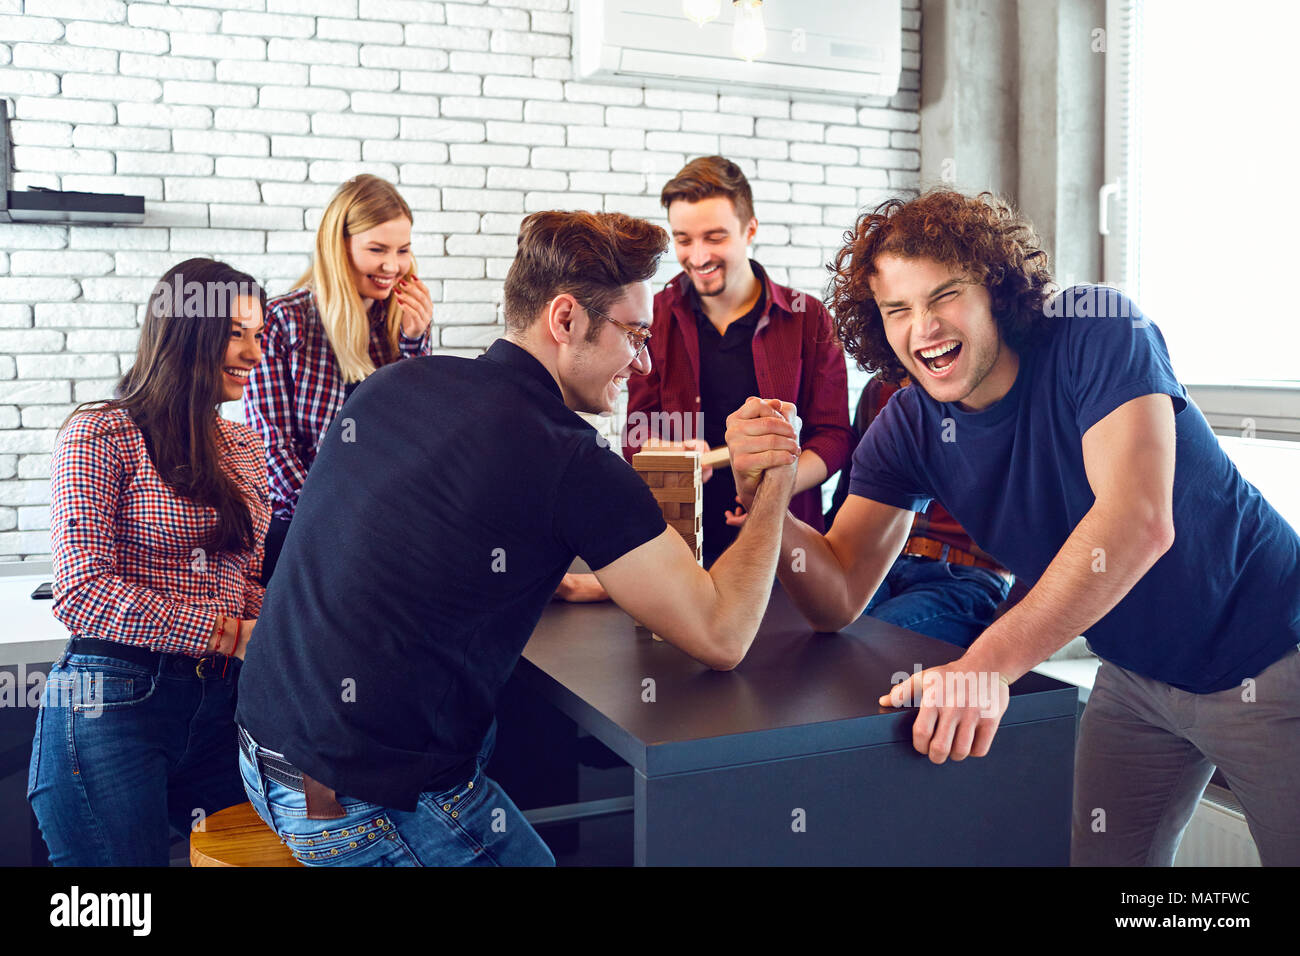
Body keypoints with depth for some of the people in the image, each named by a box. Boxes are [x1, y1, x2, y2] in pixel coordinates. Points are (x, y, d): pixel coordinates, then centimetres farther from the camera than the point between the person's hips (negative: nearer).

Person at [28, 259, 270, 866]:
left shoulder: (243, 446, 13)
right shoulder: (100, 435, -7)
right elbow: (82, 594, -15)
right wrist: (231, 634, -20)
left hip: (220, 699, 6)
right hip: (112, 702, -6)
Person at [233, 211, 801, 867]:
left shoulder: (391, 385, 3)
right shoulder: (569, 463, -19)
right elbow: (721, 638, -13)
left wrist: (592, 582, 18)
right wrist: (774, 488, -1)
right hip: (369, 808, -8)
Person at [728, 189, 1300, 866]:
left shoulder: (1097, 330, -23)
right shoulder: (907, 430, -8)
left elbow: (1139, 521, -36)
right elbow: (838, 598, -12)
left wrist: (988, 661, -45)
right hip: (1139, 676, 4)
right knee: (1101, 859, 10)